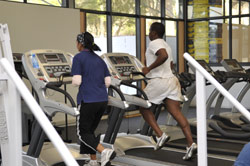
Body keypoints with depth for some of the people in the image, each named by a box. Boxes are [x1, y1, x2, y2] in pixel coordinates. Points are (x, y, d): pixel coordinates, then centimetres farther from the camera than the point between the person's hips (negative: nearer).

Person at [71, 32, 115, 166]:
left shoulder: (78, 58, -6)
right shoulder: (99, 59, 13)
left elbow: (77, 81, -13)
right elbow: (108, 82, 10)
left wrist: (73, 81, 9)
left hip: (88, 100, -7)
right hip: (102, 100, 7)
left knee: (83, 132, 4)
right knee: (90, 130, 19)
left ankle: (104, 151, -14)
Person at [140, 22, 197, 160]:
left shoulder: (154, 43, -7)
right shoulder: (166, 45, 22)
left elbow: (163, 56, -27)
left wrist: (149, 68, -19)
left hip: (159, 81, -8)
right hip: (172, 80, 8)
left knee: (143, 107, 12)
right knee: (177, 113, 0)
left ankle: (160, 135, 3)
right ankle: (191, 144, -10)